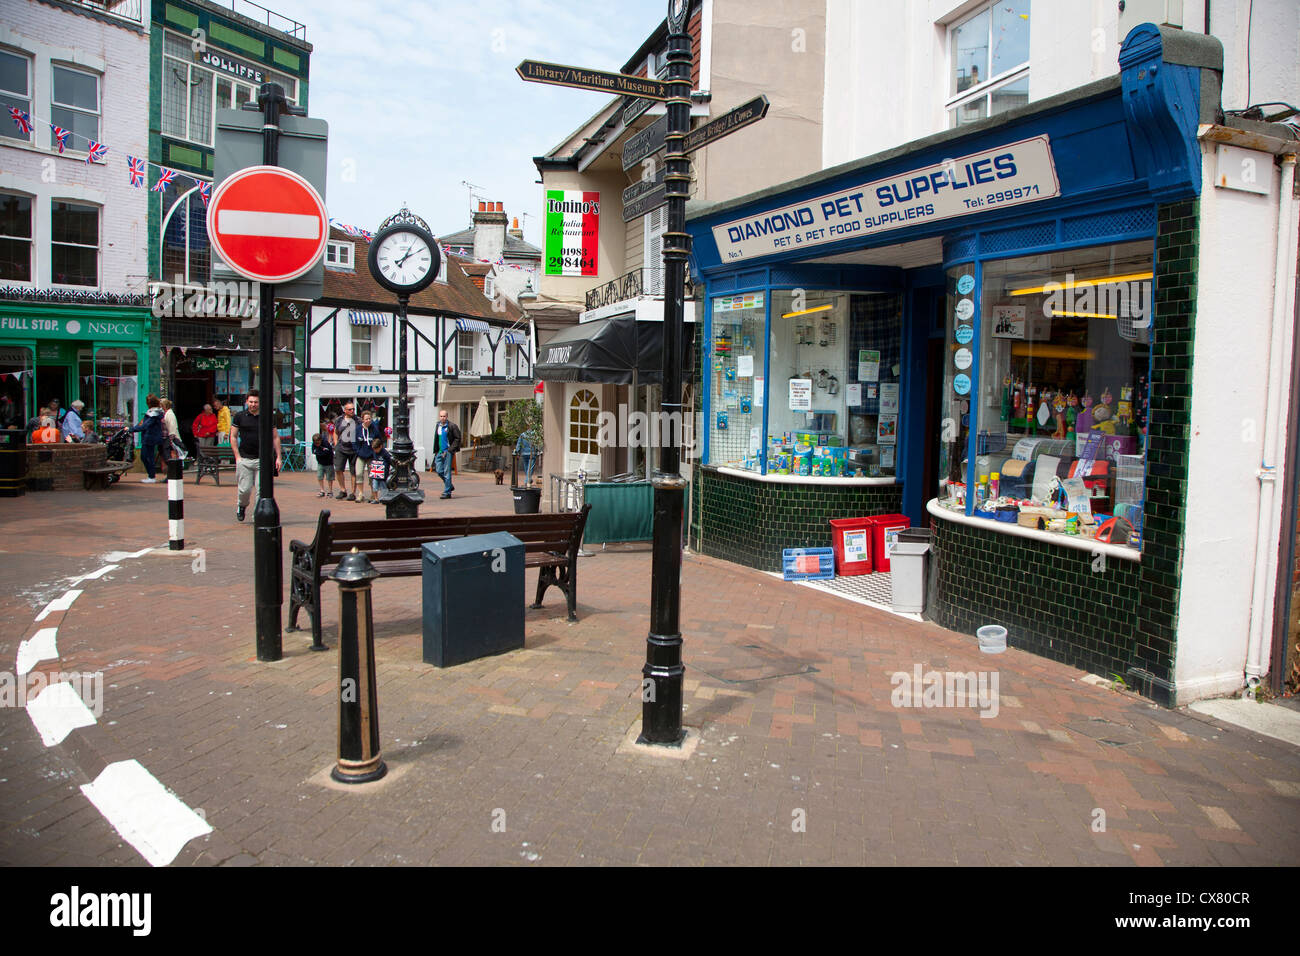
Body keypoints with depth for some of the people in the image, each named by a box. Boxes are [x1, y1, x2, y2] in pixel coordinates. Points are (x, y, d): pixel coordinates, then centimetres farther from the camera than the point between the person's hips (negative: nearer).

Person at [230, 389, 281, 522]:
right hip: (244, 459, -1)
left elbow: (275, 437, 11)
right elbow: (233, 437, 7)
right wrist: (237, 456, -2)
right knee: (245, 489, 1)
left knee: (262, 490, -5)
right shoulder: (239, 417, 4)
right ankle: (241, 506, 32)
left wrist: (278, 457, 4)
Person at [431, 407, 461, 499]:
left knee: (447, 472, -5)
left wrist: (450, 449, -12)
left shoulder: (451, 426, -8)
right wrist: (436, 451, 15)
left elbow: (457, 438, -7)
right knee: (439, 471, 6)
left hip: (448, 452, -6)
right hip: (439, 452, 6)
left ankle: (447, 492, 0)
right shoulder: (437, 426, 11)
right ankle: (450, 486, 26)